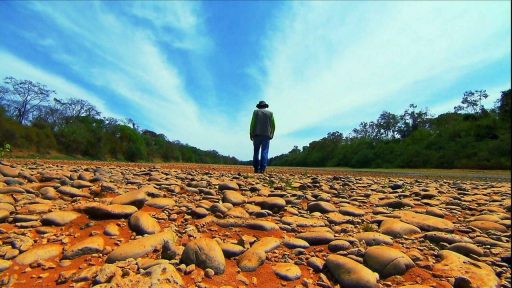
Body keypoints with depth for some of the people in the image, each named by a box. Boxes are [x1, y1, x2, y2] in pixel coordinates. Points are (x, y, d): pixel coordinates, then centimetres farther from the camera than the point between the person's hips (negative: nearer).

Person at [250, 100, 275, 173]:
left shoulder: (256, 111, 7)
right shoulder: (270, 113, 11)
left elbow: (252, 123, -2)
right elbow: (273, 125, 5)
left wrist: (251, 134, 0)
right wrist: (271, 135, 12)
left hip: (257, 135, 0)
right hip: (266, 135, 1)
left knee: (256, 152, 6)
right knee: (264, 152, -3)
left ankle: (256, 169, 2)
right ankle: (262, 169, -11)